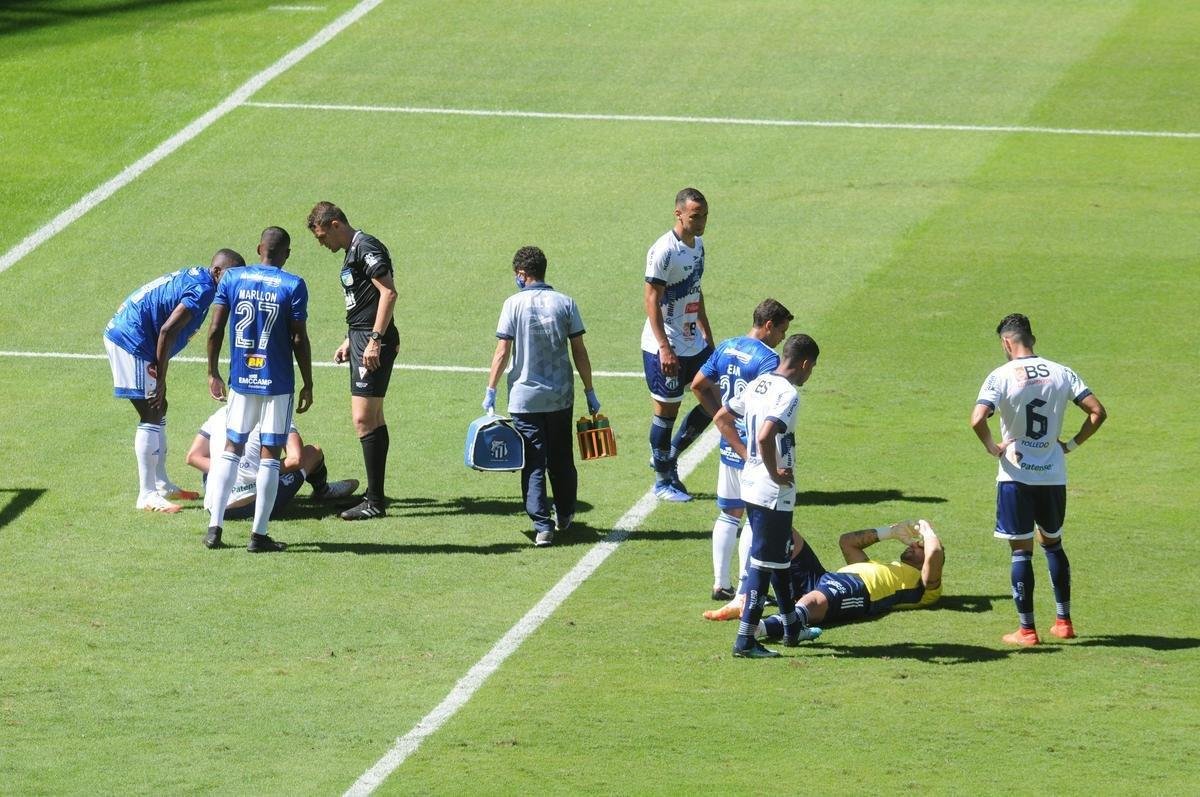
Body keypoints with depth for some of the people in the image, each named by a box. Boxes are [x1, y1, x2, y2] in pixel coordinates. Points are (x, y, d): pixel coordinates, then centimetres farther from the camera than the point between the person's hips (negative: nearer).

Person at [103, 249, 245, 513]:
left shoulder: (193, 277, 15)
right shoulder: (204, 288, -16)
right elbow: (168, 330, -23)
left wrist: (159, 375, 15)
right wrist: (161, 380, -17)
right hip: (132, 342, -10)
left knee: (158, 411, 18)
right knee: (151, 416, -6)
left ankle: (161, 484, 27)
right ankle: (147, 495, -4)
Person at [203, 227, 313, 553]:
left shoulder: (232, 279, 1)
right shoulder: (293, 286, -8)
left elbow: (215, 330, 0)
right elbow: (299, 340, -8)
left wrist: (213, 373, 12)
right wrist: (307, 385, 0)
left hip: (240, 379, 3)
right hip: (278, 381, -3)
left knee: (231, 448, 14)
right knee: (270, 455, 3)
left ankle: (214, 527, 9)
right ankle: (259, 534, 3)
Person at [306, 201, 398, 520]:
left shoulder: (366, 248, -13)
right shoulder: (352, 252, 18)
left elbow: (389, 293, -21)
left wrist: (375, 340, -23)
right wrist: (350, 341, 26)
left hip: (373, 342, -11)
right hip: (362, 339, 11)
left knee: (363, 419, -12)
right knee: (374, 419, 15)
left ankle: (375, 503, -11)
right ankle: (375, 493, 22)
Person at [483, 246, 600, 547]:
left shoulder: (514, 304, -6)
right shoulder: (565, 303, 0)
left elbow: (502, 353, -8)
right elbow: (579, 352, 1)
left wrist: (490, 391, 0)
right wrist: (589, 391, 8)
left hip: (524, 397, -2)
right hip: (561, 397, 2)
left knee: (533, 464, 0)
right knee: (562, 460, 18)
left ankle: (542, 525, -9)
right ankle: (565, 516, 32)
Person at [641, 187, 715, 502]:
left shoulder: (698, 245, 8)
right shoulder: (664, 251, -19)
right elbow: (651, 299, -20)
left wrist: (707, 335, 20)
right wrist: (665, 348, -23)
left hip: (694, 344, 9)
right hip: (665, 348, -9)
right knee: (667, 410, 1)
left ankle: (668, 456, 23)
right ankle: (662, 481, 14)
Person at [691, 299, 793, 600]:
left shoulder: (726, 348, 6)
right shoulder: (767, 359, -18)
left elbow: (698, 385, 13)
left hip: (729, 447, 7)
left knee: (729, 514, 17)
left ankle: (720, 584, 21)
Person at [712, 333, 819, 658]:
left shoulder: (758, 385, 8)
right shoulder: (788, 394, -19)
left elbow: (721, 418, 16)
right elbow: (765, 437, -33)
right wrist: (774, 472, -18)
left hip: (751, 483, 9)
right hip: (774, 494, -9)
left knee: (779, 555, 22)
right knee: (764, 562, -2)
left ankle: (791, 626, 34)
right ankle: (745, 640, -1)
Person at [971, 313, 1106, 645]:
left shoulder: (1001, 377, -11)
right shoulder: (1062, 374, 1)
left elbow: (977, 420, -24)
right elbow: (1097, 412, -3)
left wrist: (993, 447, -7)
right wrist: (1072, 444, 7)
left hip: (1016, 477, -4)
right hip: (1054, 475, 4)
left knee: (1021, 551, 3)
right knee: (1053, 543, 20)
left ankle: (1026, 629, 4)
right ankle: (1063, 621, 22)